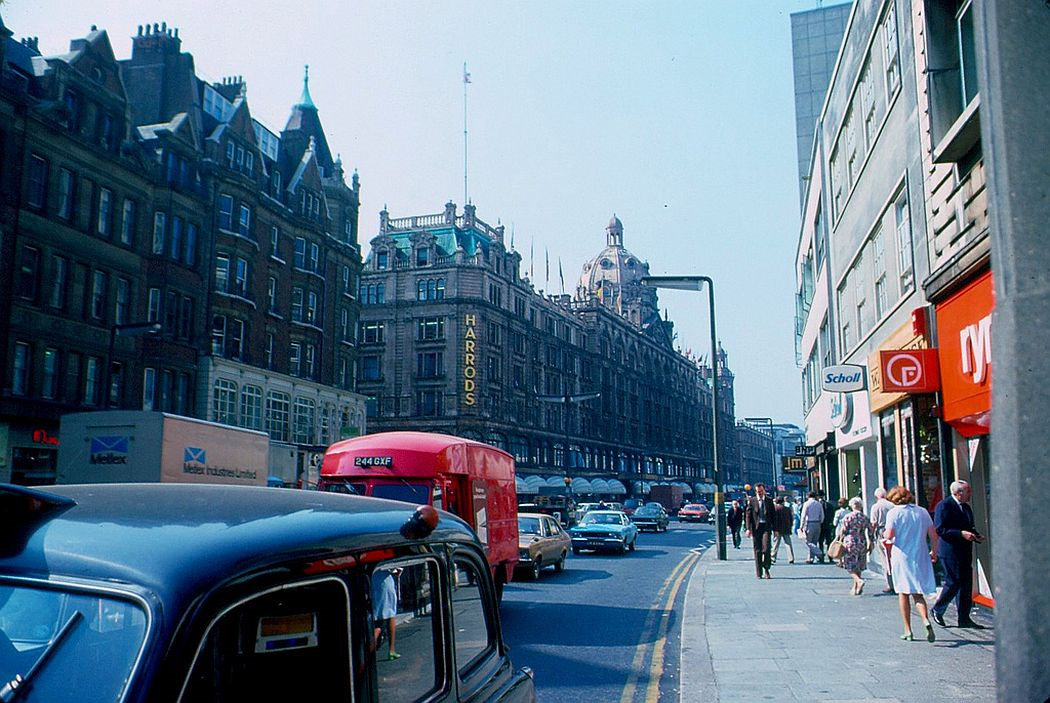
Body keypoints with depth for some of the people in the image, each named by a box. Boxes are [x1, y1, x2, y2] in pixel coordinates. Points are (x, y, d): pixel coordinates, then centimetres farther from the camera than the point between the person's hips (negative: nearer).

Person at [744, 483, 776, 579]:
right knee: (757, 550, 2)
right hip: (756, 527, 0)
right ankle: (759, 573, 10)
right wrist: (748, 528, -8)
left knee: (766, 548, -13)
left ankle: (766, 569, 6)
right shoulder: (752, 501, 4)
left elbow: (773, 515, 11)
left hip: (766, 526, 0)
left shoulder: (769, 500, 9)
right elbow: (748, 515, 1)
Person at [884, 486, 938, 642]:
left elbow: (889, 536, -16)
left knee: (903, 593, 9)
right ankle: (926, 620, -15)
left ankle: (908, 631, 11)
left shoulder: (894, 513, -7)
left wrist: (885, 535, 7)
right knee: (918, 594, 11)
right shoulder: (922, 512, 4)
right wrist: (934, 553, 18)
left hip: (901, 557, -3)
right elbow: (934, 536, 4)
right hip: (920, 557, 3)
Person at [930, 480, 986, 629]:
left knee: (966, 584, 6)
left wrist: (976, 536, 5)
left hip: (965, 552, 9)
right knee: (954, 582, -7)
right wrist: (961, 534, -23)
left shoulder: (966, 507, 16)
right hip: (950, 552, -8)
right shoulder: (944, 506, -12)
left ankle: (964, 618, 12)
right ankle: (937, 610, 12)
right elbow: (939, 529, -17)